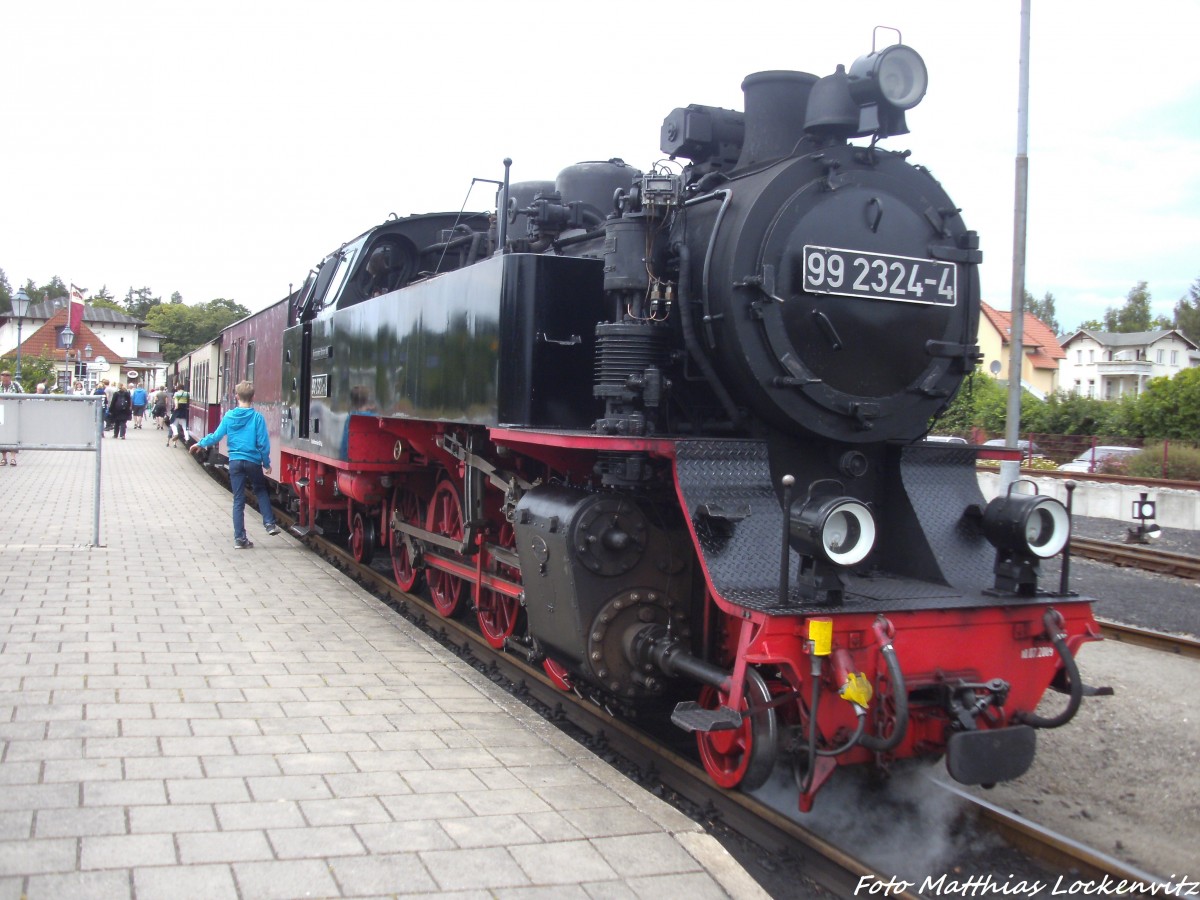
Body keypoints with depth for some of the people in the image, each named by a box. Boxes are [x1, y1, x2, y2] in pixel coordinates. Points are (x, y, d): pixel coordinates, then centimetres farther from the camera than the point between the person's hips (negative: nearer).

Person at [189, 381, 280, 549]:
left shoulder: (229, 416, -1)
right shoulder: (257, 417, -8)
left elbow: (216, 436, 4)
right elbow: (263, 443, -8)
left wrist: (200, 444, 22)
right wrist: (266, 464, 3)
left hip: (235, 462, 2)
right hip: (253, 461, -2)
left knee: (238, 500, 6)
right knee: (261, 491, 23)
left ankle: (240, 538, 6)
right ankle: (269, 524, 11)